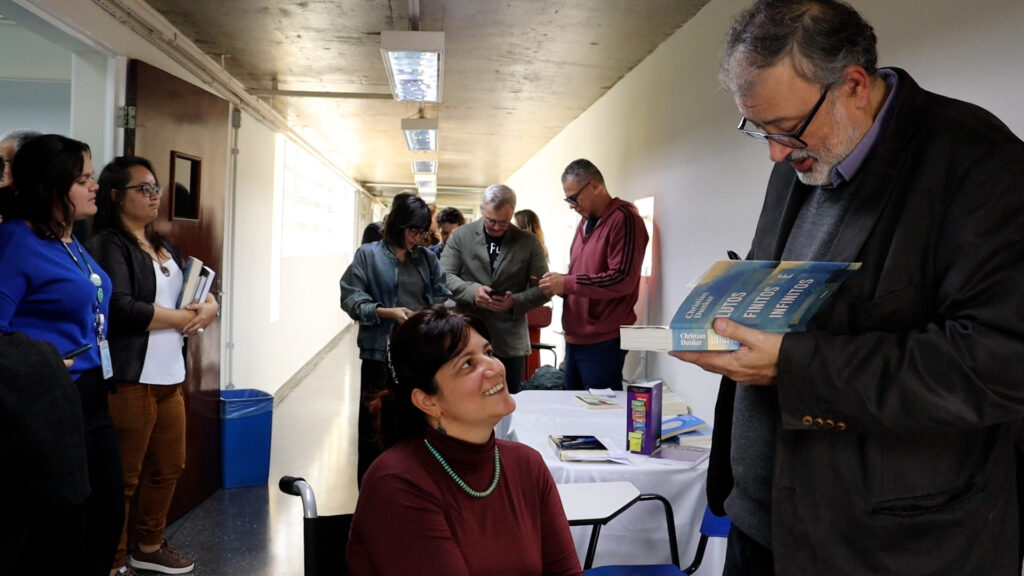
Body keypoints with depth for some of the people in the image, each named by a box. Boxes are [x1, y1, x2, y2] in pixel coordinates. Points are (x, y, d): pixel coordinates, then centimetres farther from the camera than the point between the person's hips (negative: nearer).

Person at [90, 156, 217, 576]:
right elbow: (122, 309, -21)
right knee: (124, 477, 1)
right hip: (129, 379, -8)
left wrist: (207, 309, -3)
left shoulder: (164, 246, 17)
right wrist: (183, 318, -8)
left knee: (168, 466, 15)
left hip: (170, 377, 8)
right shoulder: (108, 244, -8)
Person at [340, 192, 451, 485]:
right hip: (382, 352, -4)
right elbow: (351, 297, -5)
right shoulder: (369, 254, -1)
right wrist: (386, 312, -18)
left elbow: (442, 295, 12)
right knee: (376, 423, 4)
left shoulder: (427, 258, 12)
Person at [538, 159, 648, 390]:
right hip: (575, 338, 8)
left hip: (603, 342, -8)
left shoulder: (623, 218, -10)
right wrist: (558, 283, 3)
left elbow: (623, 279, -19)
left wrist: (567, 283, -16)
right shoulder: (585, 223, 17)